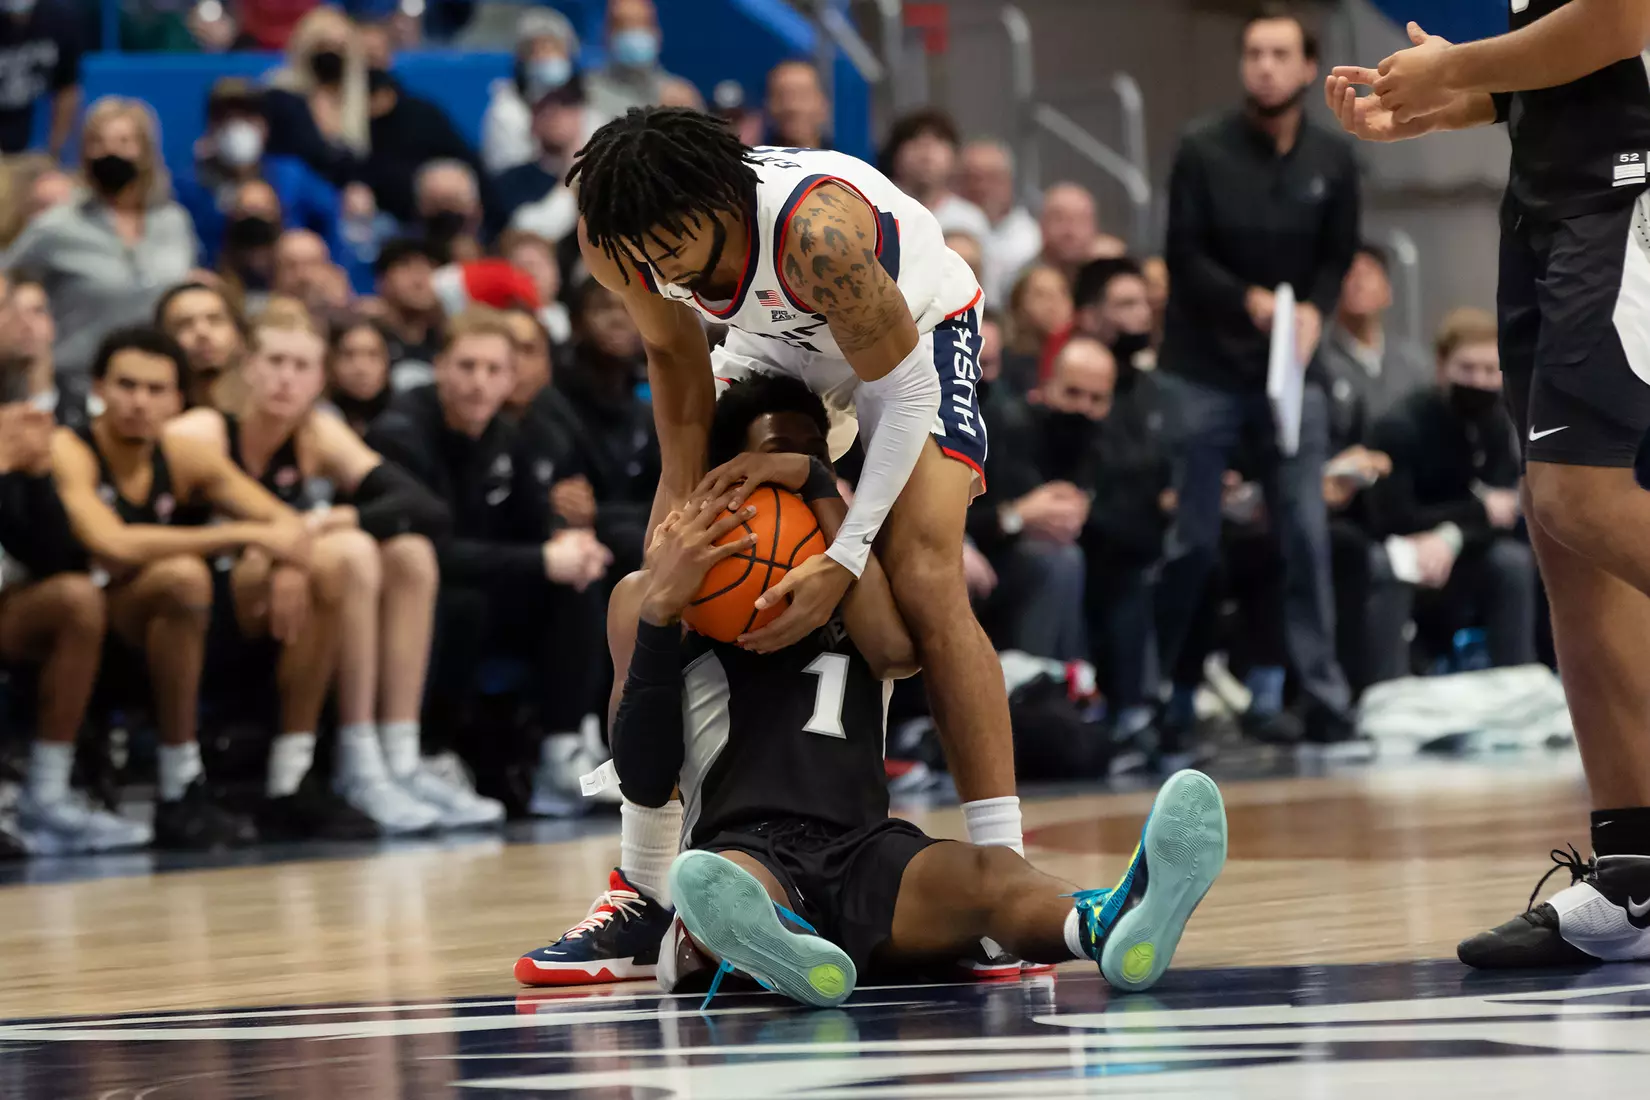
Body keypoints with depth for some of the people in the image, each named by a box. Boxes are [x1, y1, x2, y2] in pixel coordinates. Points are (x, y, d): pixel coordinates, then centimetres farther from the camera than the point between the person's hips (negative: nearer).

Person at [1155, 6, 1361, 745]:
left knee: (1305, 537, -2)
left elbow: (1338, 258, 6)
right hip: (1203, 370, -2)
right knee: (1192, 543, 0)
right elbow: (1185, 257, -7)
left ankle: (1320, 692, 1)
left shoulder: (1331, 162, 4)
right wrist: (1250, 302, -21)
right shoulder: (1203, 152, -5)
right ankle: (1165, 696, 8)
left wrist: (1312, 311, -14)